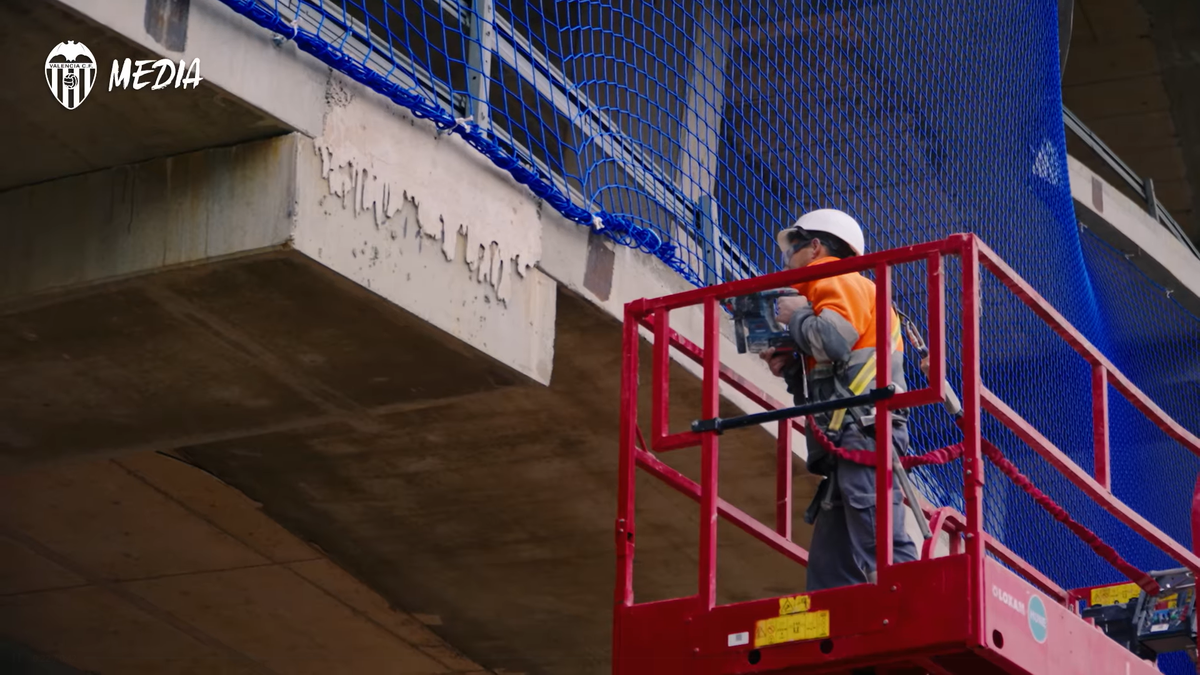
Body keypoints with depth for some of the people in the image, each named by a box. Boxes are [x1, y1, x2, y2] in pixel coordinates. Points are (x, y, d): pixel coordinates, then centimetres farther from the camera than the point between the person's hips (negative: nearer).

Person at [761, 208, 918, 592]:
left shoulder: (838, 282, 4)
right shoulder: (841, 288, 32)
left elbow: (834, 339, -18)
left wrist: (797, 316, 0)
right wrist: (790, 368, 11)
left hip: (863, 434, -10)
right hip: (848, 447, 10)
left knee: (880, 549, -21)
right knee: (829, 574, 4)